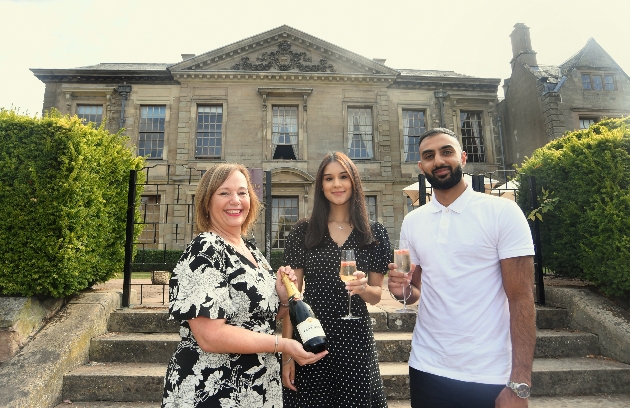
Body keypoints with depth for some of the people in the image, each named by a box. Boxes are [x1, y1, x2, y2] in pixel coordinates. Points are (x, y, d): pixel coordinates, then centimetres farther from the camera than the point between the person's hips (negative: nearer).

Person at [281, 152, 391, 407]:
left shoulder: (375, 233, -1)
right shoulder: (302, 232, -4)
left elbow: (376, 295, 5)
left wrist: (362, 287, -18)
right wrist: (287, 353, -5)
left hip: (355, 340, 1)